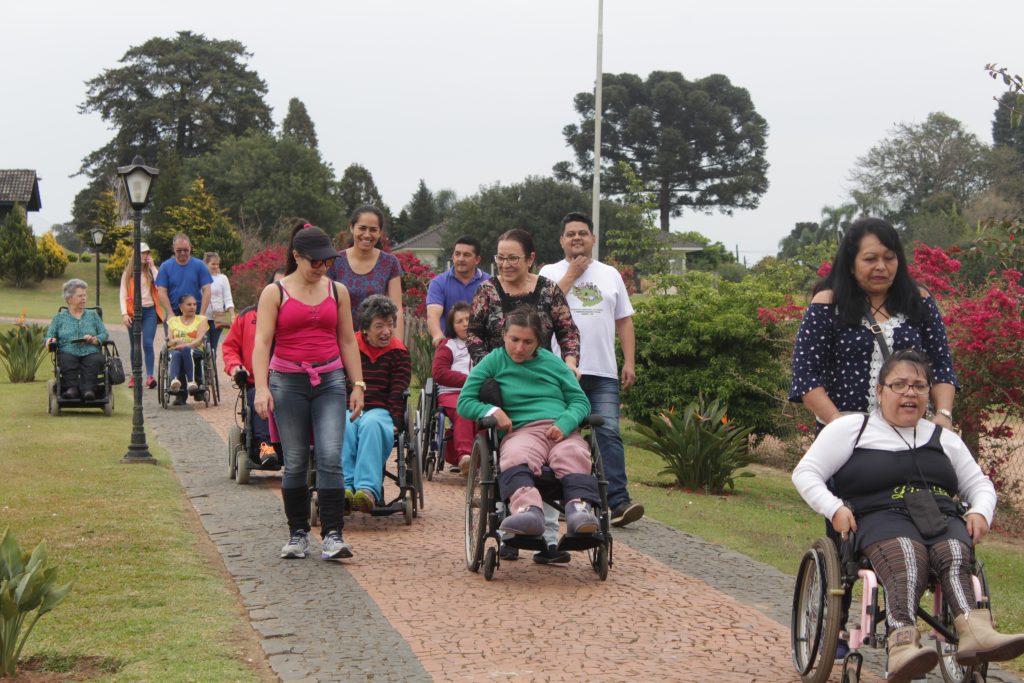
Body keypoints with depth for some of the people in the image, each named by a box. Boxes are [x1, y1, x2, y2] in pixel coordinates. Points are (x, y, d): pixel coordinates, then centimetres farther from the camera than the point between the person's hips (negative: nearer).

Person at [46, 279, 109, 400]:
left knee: (94, 361, -35)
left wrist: (95, 339, -7)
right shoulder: (59, 317, 23)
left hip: (91, 353, 0)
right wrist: (51, 340, -10)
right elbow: (50, 335, 14)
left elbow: (104, 334, 14)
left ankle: (88, 389, -53)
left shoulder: (93, 315, 24)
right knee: (67, 361, -36)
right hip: (68, 352, 0)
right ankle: (72, 387, -50)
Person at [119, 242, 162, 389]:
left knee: (148, 343, -14)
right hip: (134, 312, 1)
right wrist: (124, 314, -11)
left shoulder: (151, 271, 8)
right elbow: (123, 295, 1)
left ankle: (150, 376, -20)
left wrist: (152, 266, -7)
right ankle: (135, 375, 18)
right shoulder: (128, 273, 6)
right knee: (135, 346, 8)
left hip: (150, 311, -1)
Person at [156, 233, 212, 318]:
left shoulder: (199, 265, 1)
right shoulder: (165, 266, 2)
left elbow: (206, 290, -2)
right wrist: (170, 314, -12)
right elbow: (162, 292, -3)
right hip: (174, 313, 0)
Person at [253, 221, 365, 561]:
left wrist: (358, 384, 9)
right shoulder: (274, 293, 1)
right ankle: (298, 534, 15)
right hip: (288, 382, -1)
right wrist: (261, 388, -17)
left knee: (330, 457, -11)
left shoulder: (337, 291, 9)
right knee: (295, 463, 3)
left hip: (329, 381, 1)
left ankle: (333, 535, -11)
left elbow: (347, 341, 14)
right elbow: (262, 342, -6)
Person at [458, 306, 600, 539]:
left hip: (562, 431, 2)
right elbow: (465, 402, 14)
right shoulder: (494, 361, 18)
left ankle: (580, 507, -61)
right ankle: (527, 509, -66)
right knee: (515, 458, -40)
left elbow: (580, 401, 18)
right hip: (521, 430, -2)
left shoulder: (552, 362, 24)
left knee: (573, 455, -36)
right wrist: (491, 411, -7)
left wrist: (565, 424, -4)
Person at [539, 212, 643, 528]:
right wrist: (572, 274, -4)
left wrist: (629, 362, 5)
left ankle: (617, 501, -14)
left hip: (603, 372, 2)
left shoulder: (610, 275, 17)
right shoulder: (551, 273, 9)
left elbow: (624, 321, 16)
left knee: (609, 433, -9)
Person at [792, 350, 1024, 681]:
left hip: (943, 520, 4)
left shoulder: (944, 438, 29)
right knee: (906, 554, -40)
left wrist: (981, 512, 8)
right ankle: (903, 642, -64)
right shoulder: (851, 429, 16)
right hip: (880, 518, -4)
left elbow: (979, 484, 33)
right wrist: (834, 509, -8)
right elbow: (805, 473, 11)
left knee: (954, 553, -34)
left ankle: (974, 630, -62)